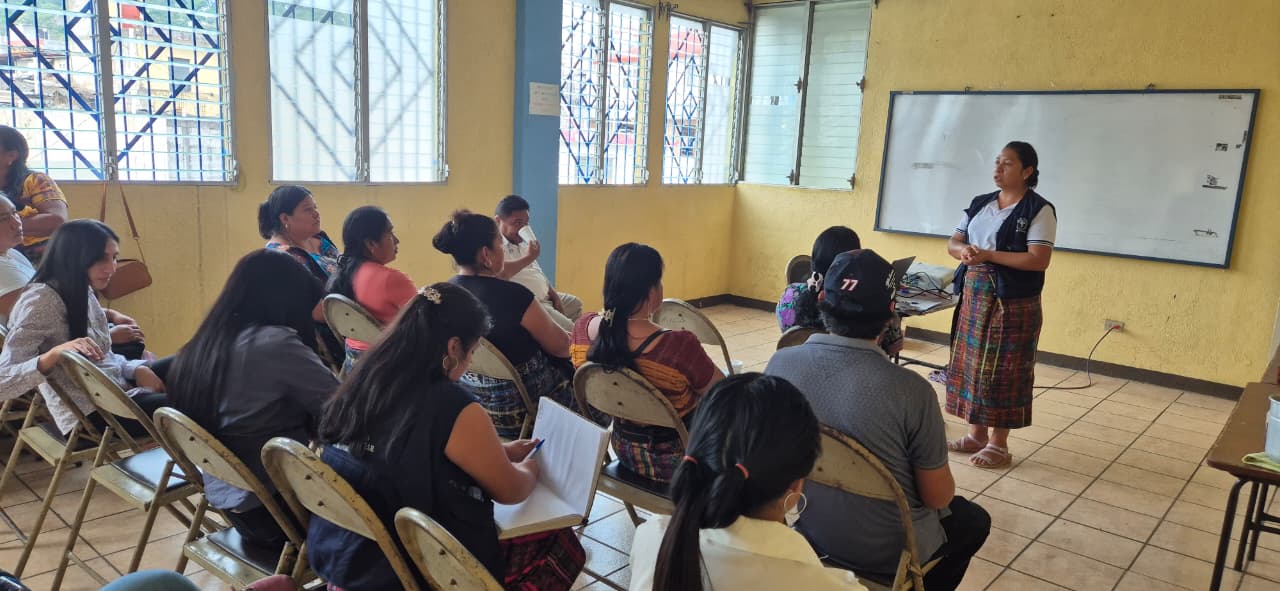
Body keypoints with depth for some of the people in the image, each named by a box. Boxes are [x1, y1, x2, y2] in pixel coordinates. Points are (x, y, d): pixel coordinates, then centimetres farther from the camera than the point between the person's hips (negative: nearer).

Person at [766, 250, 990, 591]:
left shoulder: (780, 364, -15)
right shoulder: (911, 390, -26)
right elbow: (938, 497, -14)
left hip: (805, 531, 5)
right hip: (887, 553, -4)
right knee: (973, 521, 28)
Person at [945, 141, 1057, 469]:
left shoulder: (1039, 210, -9)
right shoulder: (980, 204, 11)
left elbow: (1039, 260, -17)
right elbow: (952, 242, 12)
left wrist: (988, 255, -21)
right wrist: (963, 251, -13)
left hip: (1013, 303, -6)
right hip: (974, 297, 7)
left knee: (1003, 371, -1)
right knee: (972, 364, 10)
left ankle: (999, 444, 11)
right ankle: (977, 434, 23)